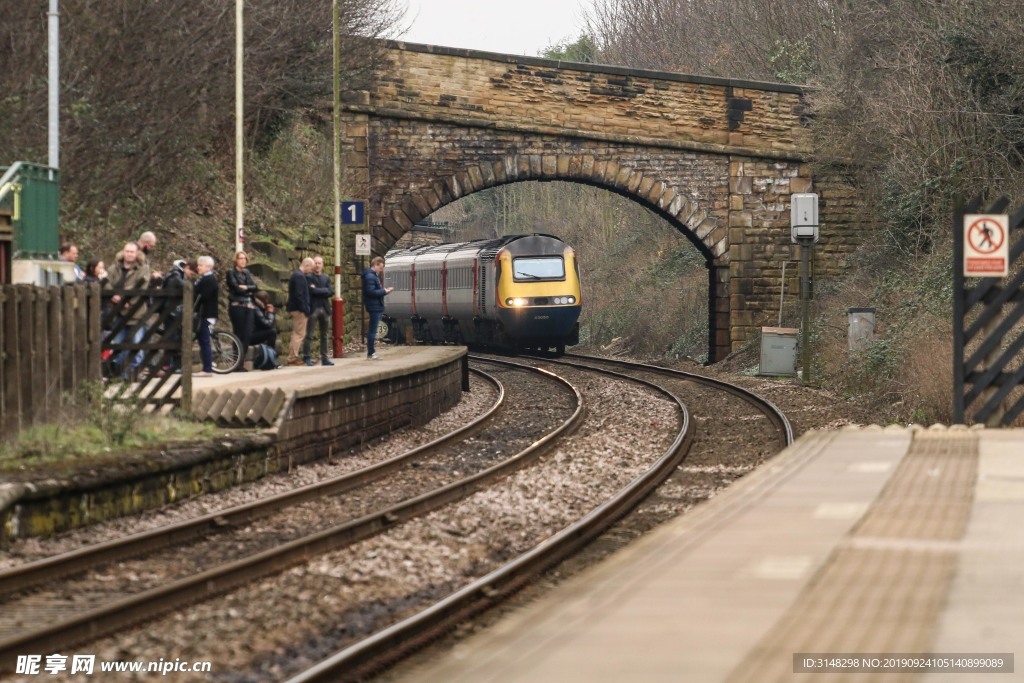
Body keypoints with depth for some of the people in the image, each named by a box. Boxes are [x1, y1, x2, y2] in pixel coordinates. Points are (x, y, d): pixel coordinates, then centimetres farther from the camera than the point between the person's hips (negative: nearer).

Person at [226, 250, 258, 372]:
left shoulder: (247, 273, 19)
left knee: (248, 335, -1)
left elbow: (255, 287, 7)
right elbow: (236, 288, -11)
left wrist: (245, 287, -9)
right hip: (237, 306, -5)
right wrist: (249, 291, 0)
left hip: (249, 306, 6)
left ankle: (242, 362, 5)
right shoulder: (231, 273, 1)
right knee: (239, 335, -7)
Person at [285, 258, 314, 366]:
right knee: (299, 334, -5)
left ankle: (292, 357, 18)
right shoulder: (300, 276, -16)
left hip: (295, 308, 10)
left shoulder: (297, 275, 15)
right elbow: (299, 295, -22)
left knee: (297, 333, 15)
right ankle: (293, 357, -4)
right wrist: (305, 309, -19)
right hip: (299, 309, -10)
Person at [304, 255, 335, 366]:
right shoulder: (308, 277, -1)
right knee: (309, 335, -7)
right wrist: (324, 291, -8)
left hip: (325, 309, 5)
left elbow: (331, 292, 2)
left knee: (324, 335, 7)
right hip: (313, 308, -5)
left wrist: (317, 290, -7)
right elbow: (311, 291, -15)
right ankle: (306, 357, -3)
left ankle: (324, 358, 11)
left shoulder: (326, 278, 15)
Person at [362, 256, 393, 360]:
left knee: (372, 330, 13)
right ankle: (371, 353, -5)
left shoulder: (374, 276, 18)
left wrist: (384, 290, 7)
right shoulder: (370, 276, -15)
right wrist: (384, 291, -15)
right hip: (374, 307, -11)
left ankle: (371, 352, 17)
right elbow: (371, 292, -23)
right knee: (373, 330, -7)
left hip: (377, 307, 11)